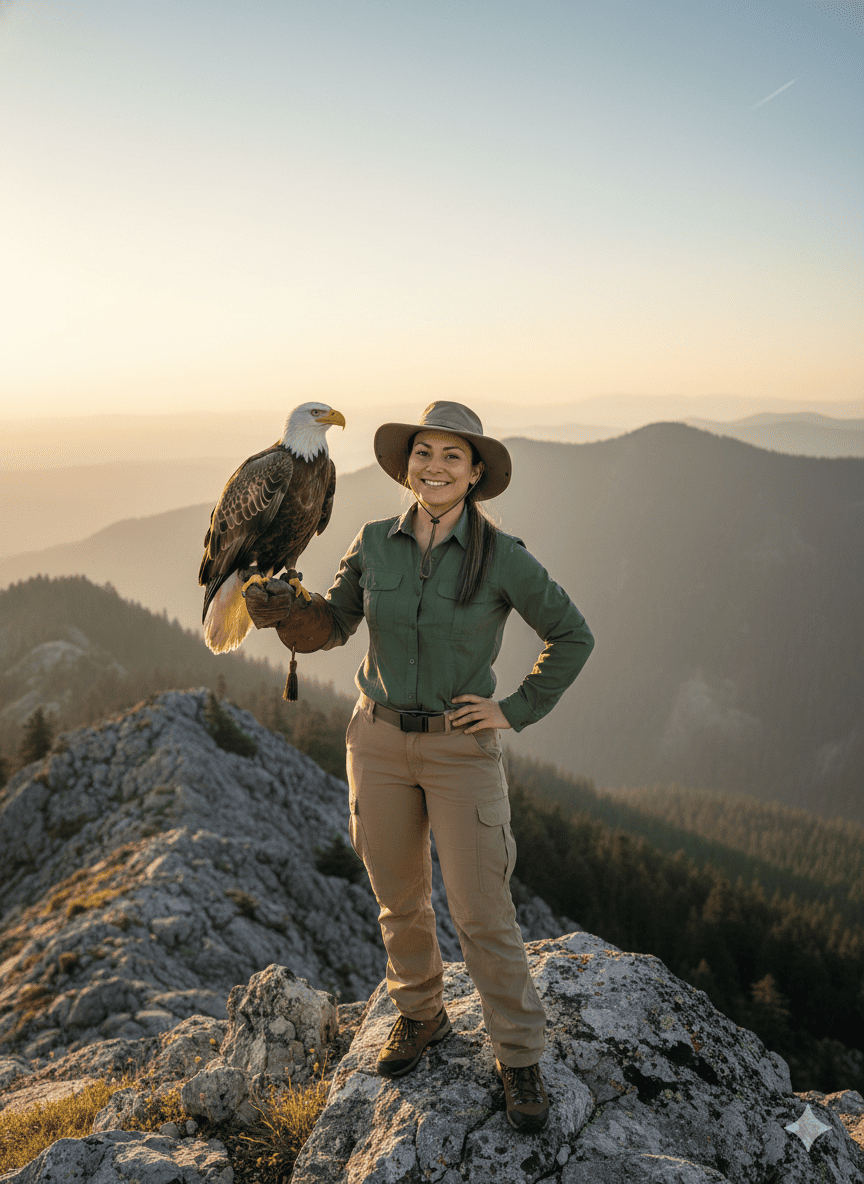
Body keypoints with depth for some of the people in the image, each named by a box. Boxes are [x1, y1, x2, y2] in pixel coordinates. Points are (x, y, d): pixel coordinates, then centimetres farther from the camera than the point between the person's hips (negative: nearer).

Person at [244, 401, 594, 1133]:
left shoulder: (501, 557, -12)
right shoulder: (376, 545, -3)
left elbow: (573, 637, -2)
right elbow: (332, 625, 8)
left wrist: (517, 712, -8)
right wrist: (280, 611, -13)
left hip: (462, 751, -3)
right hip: (379, 742, 3)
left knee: (483, 916, 0)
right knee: (400, 900, 16)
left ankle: (519, 1059, 22)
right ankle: (421, 1016, 41)